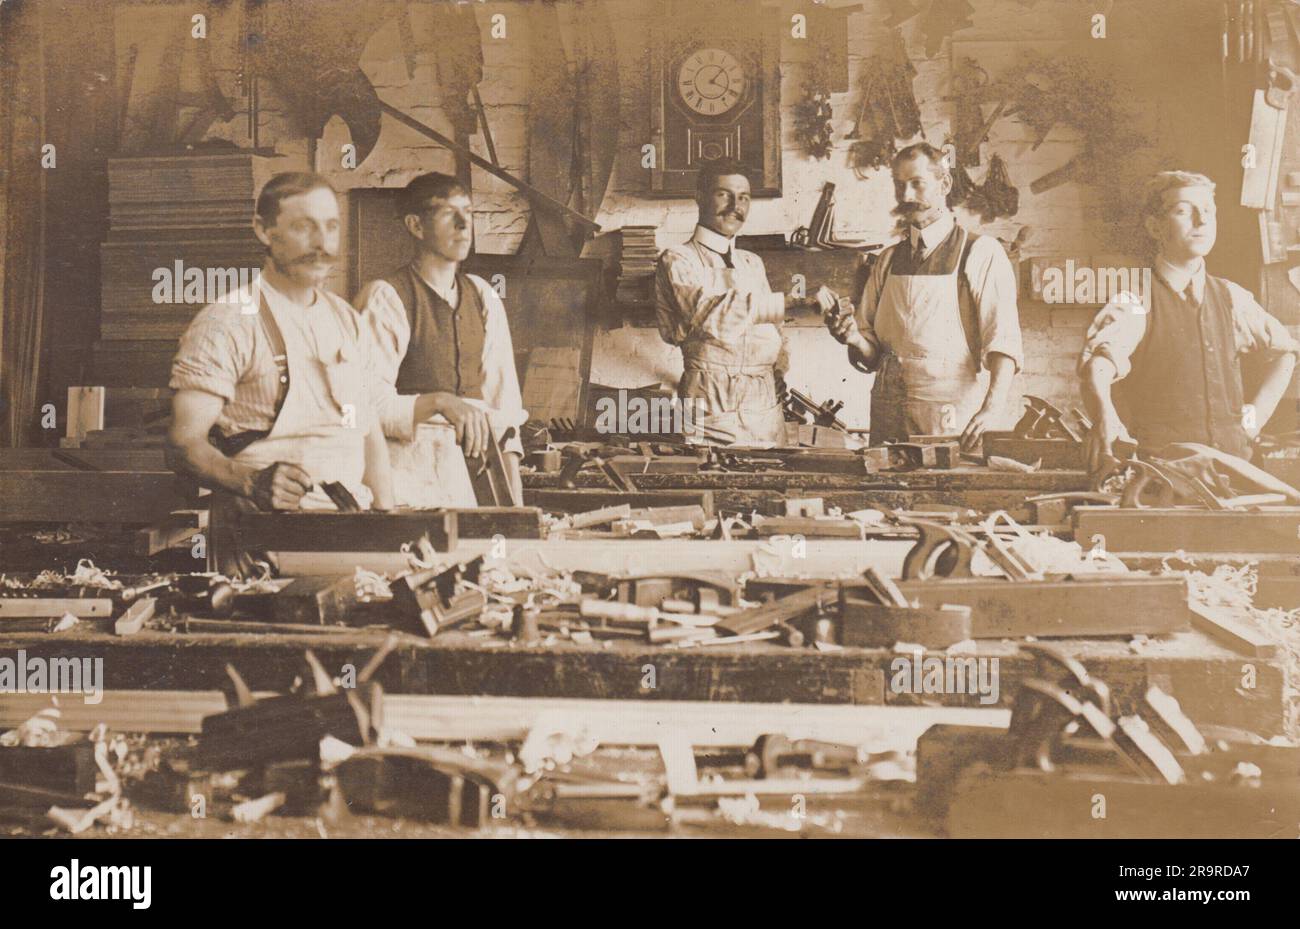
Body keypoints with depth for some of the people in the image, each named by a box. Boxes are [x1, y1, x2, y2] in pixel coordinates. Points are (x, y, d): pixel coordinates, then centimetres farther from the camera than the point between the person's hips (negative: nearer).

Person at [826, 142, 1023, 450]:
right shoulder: (888, 261, 15)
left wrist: (992, 408, -29)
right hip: (888, 419, 4)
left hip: (952, 423, -4)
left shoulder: (980, 253, -2)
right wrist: (856, 339, -7)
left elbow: (1004, 342, -14)